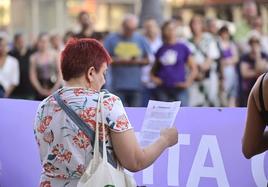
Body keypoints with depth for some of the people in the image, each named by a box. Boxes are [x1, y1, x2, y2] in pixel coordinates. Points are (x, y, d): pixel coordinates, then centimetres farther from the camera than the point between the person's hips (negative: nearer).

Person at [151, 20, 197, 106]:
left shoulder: (183, 48, 2)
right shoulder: (161, 50, 9)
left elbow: (193, 69, 4)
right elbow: (154, 69, 23)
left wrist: (188, 82, -8)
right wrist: (153, 77, 4)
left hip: (179, 89, -2)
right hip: (163, 89, 2)